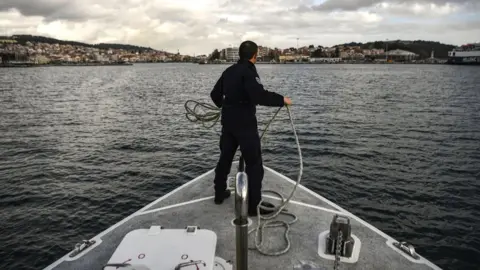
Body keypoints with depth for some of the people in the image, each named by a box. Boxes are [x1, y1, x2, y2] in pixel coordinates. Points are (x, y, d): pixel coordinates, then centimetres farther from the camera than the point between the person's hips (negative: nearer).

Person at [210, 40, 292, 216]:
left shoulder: (229, 71, 11)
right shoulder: (248, 71, -13)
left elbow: (215, 94, 20)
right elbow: (259, 96, -29)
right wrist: (281, 100, -18)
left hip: (228, 122, 8)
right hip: (245, 124, -8)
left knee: (225, 158, 20)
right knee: (254, 164, -2)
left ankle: (219, 194, 34)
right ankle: (254, 206, 1)